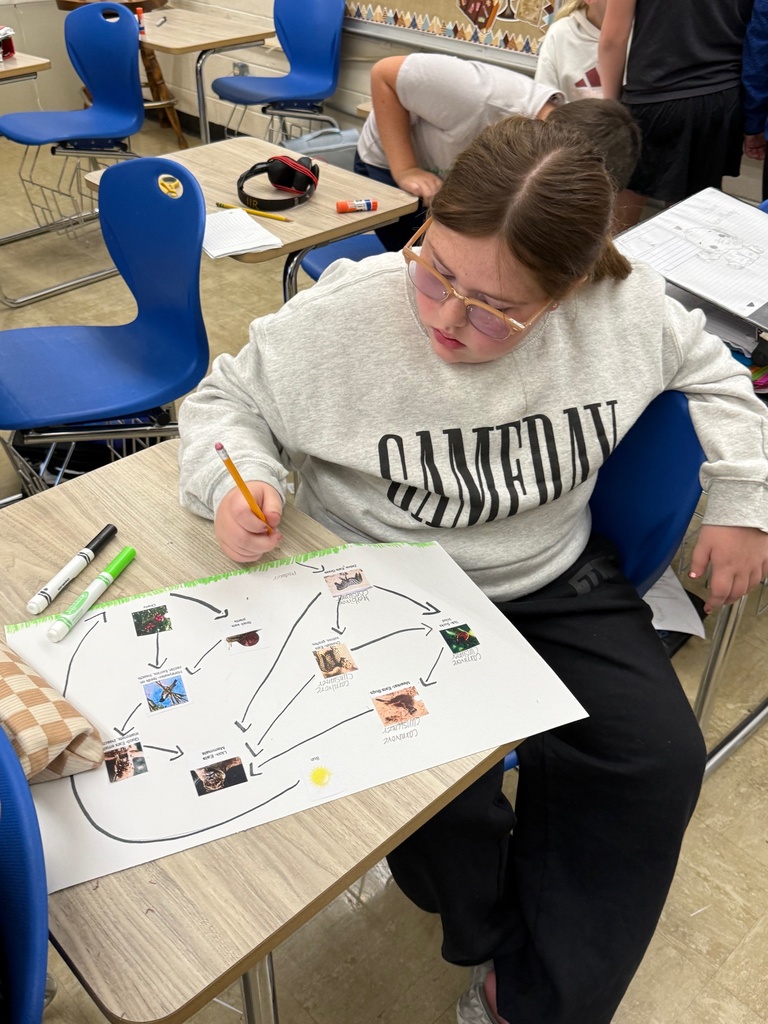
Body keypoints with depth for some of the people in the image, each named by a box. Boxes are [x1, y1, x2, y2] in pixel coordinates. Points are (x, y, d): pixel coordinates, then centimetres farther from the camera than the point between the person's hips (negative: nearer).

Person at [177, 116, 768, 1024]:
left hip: (557, 583, 3)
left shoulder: (625, 306, -11)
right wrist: (237, 481, -25)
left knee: (659, 763, -12)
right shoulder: (342, 314, -20)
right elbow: (228, 398, -4)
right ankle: (492, 928, 19)